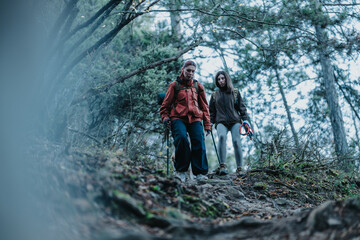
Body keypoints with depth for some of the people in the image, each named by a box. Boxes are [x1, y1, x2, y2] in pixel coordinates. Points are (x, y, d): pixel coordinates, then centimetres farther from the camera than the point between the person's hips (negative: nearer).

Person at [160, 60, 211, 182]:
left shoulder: (198, 86, 18)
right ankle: (181, 170, -13)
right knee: (181, 138, -27)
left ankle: (200, 173, -7)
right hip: (178, 118, -2)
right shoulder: (174, 85, 11)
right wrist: (165, 118, -3)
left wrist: (207, 124, 13)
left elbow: (204, 106, 21)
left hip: (195, 118, 2)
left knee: (199, 142, -16)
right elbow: (165, 105, 15)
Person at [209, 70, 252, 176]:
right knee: (222, 136, -30)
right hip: (221, 122, 0)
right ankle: (222, 166, -34)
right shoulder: (214, 95, 18)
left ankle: (239, 169, -8)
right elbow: (211, 111, 20)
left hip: (235, 121, 0)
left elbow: (242, 107, 13)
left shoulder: (235, 92, 15)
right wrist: (210, 123, 8)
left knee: (236, 141, -17)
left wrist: (245, 120, 2)